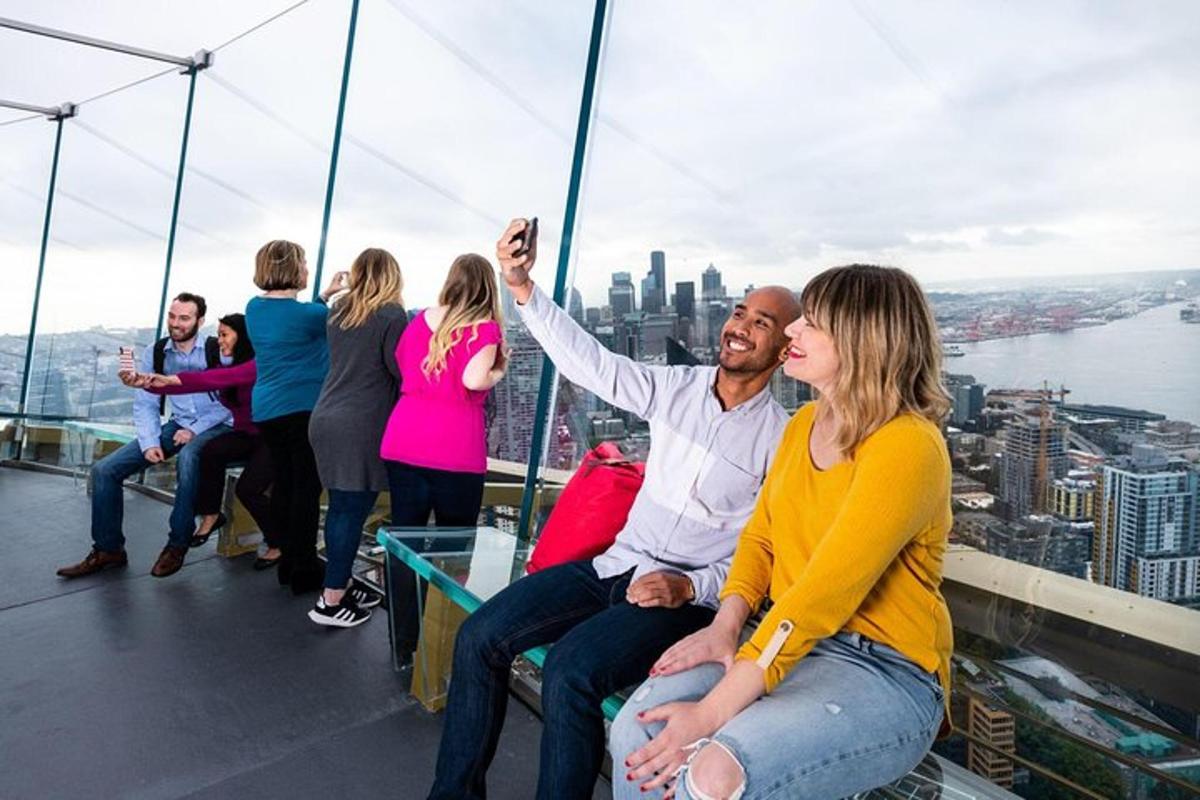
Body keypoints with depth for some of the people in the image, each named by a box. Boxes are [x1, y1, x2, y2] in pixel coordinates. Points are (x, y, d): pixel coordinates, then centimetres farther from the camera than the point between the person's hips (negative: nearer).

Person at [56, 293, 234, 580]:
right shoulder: (154, 353, 3)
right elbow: (145, 404, 5)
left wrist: (195, 430, -18)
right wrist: (150, 442, -10)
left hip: (215, 426, -6)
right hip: (177, 425, 6)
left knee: (188, 457, -40)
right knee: (105, 469, -6)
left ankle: (177, 544, -22)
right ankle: (108, 550, 10)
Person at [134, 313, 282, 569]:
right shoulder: (226, 369, 7)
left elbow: (226, 378, -33)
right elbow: (190, 384, -5)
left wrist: (174, 380, -37)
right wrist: (147, 383, -19)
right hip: (245, 436, 7)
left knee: (247, 488, -23)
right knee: (211, 451, -24)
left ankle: (279, 545, 1)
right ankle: (210, 516, -5)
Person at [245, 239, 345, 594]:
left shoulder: (254, 308, 6)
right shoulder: (307, 314, -16)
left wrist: (327, 295, 24)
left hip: (267, 409, 8)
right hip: (304, 409, -7)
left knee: (283, 484, 14)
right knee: (306, 488, 0)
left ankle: (287, 563, 23)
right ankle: (304, 571, 6)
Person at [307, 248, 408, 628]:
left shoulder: (338, 310, 12)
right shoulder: (391, 315, -8)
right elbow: (402, 372, -10)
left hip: (327, 419, 7)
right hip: (361, 426, -7)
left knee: (340, 507, 14)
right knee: (352, 511, -1)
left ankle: (339, 585, 25)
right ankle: (331, 602, 5)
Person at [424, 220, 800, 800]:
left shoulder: (783, 439, -6)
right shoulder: (677, 387, 5)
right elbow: (587, 360, -1)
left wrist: (690, 587, -19)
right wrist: (523, 288, -10)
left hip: (688, 597, -5)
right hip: (614, 564, 5)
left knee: (570, 669, -29)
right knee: (479, 636, -7)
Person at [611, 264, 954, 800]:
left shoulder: (907, 445, -18)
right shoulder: (803, 424, 8)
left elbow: (824, 594, -24)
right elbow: (760, 535, 11)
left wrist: (712, 712, -24)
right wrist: (725, 624, -7)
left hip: (884, 674, -6)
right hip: (787, 640, 6)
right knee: (637, 730, -15)